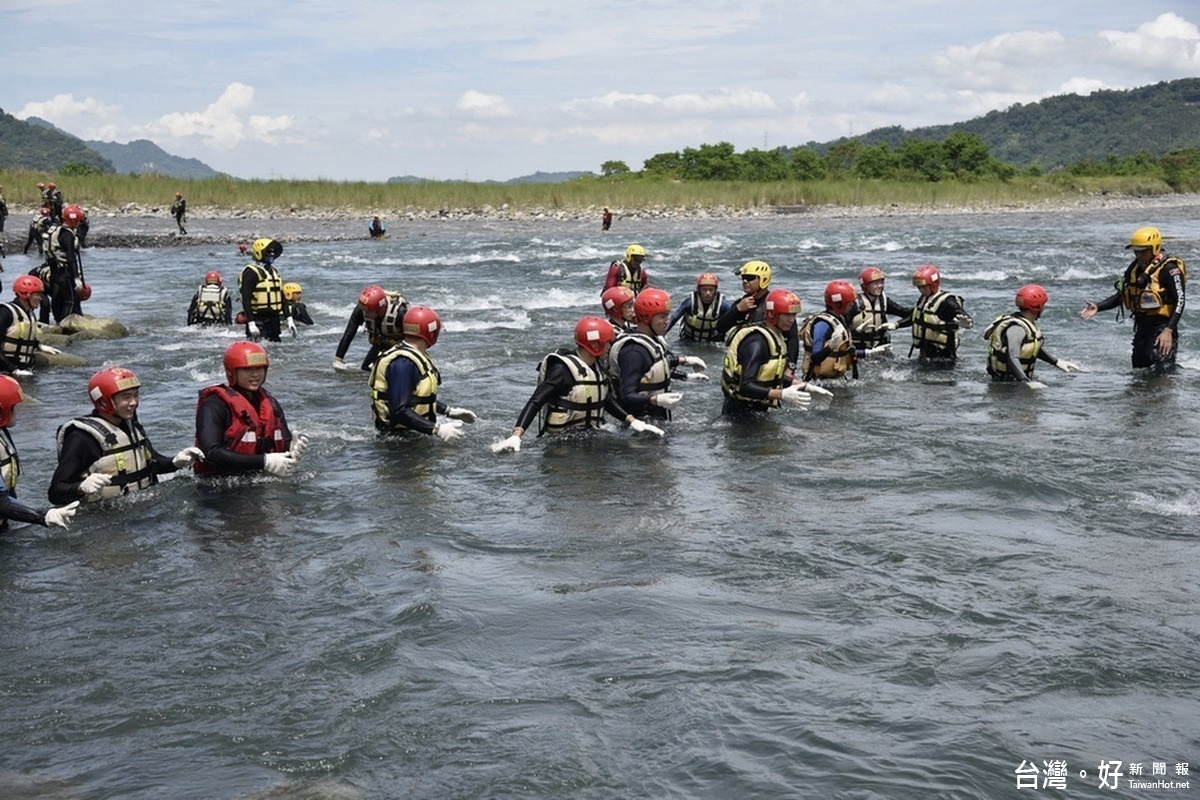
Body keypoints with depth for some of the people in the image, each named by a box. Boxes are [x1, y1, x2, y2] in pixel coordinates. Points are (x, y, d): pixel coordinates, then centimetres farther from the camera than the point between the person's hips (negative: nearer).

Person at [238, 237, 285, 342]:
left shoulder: (274, 271, 15)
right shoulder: (251, 272, -12)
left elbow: (281, 297, 21)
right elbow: (246, 299, -19)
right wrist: (251, 323, -26)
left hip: (273, 319, 9)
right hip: (258, 321, -9)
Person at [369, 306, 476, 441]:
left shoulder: (417, 355, 11)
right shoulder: (403, 363, -21)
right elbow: (400, 411, -28)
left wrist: (450, 411, 20)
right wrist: (436, 430, -30)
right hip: (400, 434, -10)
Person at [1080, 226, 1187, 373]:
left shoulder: (1168, 269, -14)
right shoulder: (1135, 267, 9)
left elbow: (1180, 300, -18)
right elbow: (1120, 294, 15)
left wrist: (1168, 331, -26)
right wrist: (1097, 307, -1)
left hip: (1162, 326, -8)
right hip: (1142, 327, 8)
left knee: (1163, 374, -15)